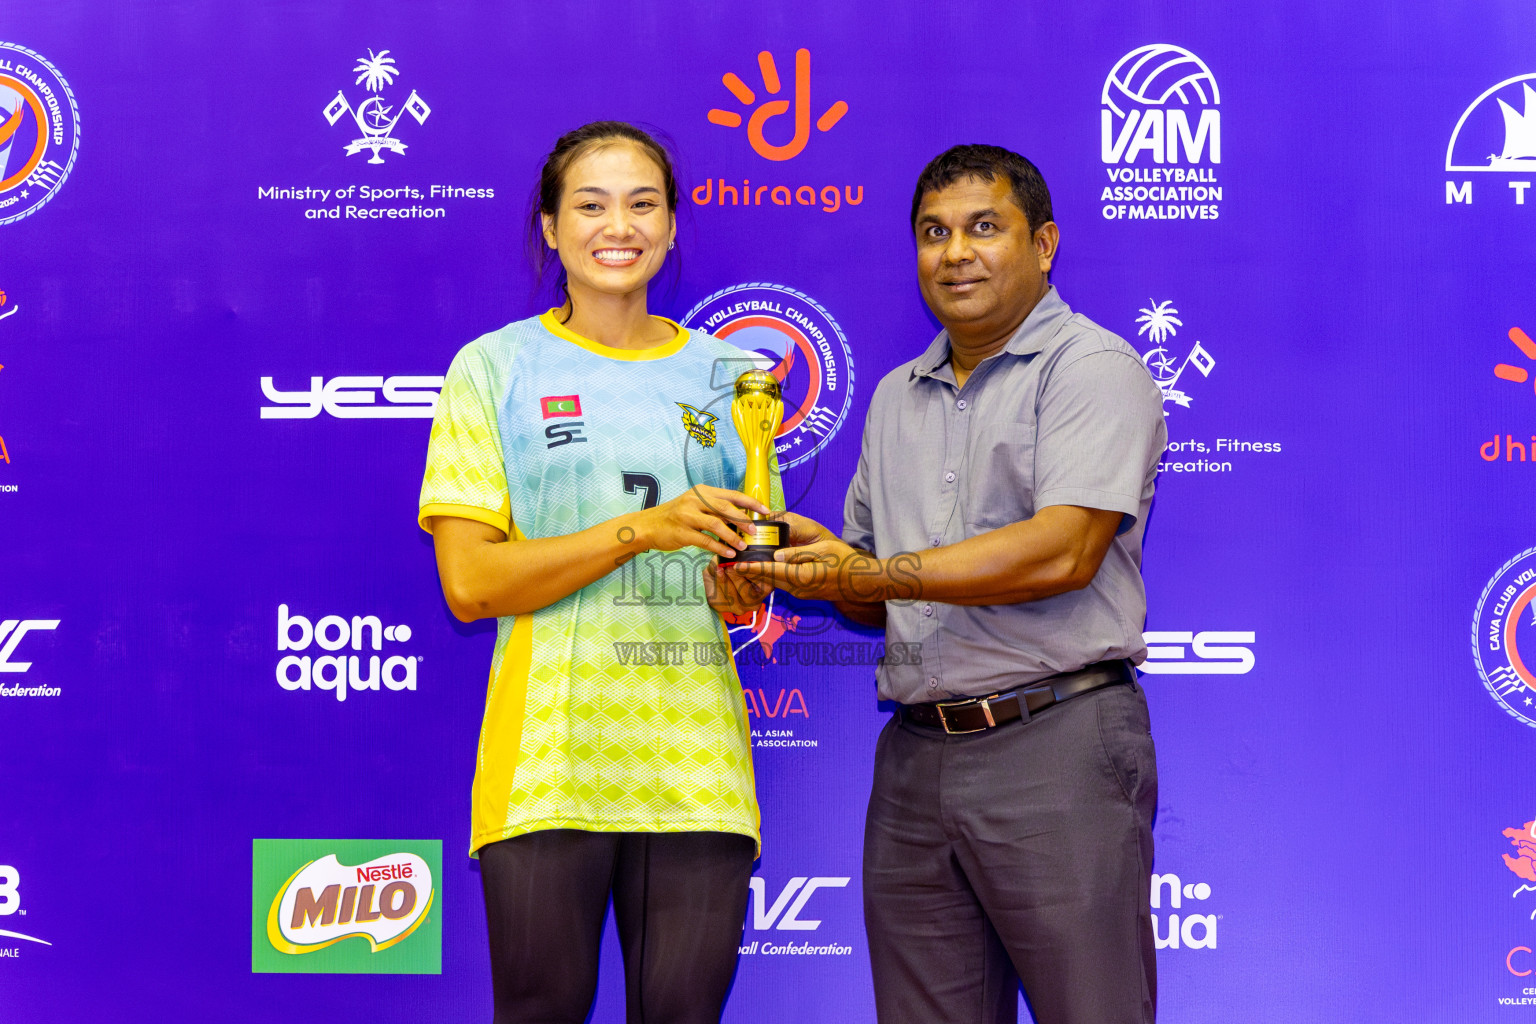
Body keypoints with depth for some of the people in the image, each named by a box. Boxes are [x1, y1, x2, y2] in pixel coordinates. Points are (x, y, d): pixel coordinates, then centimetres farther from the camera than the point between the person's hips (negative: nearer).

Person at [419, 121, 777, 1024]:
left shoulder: (726, 373, 14)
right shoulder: (495, 368, 4)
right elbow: (470, 583, -6)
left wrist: (743, 585, -5)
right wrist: (641, 528, -15)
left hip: (695, 762, 3)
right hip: (547, 760, -2)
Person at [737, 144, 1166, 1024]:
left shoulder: (1092, 368, -3)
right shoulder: (897, 397, 20)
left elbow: (1063, 552, -17)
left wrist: (874, 573, -17)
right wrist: (818, 562, 1)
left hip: (1055, 746, -6)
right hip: (916, 755, 7)